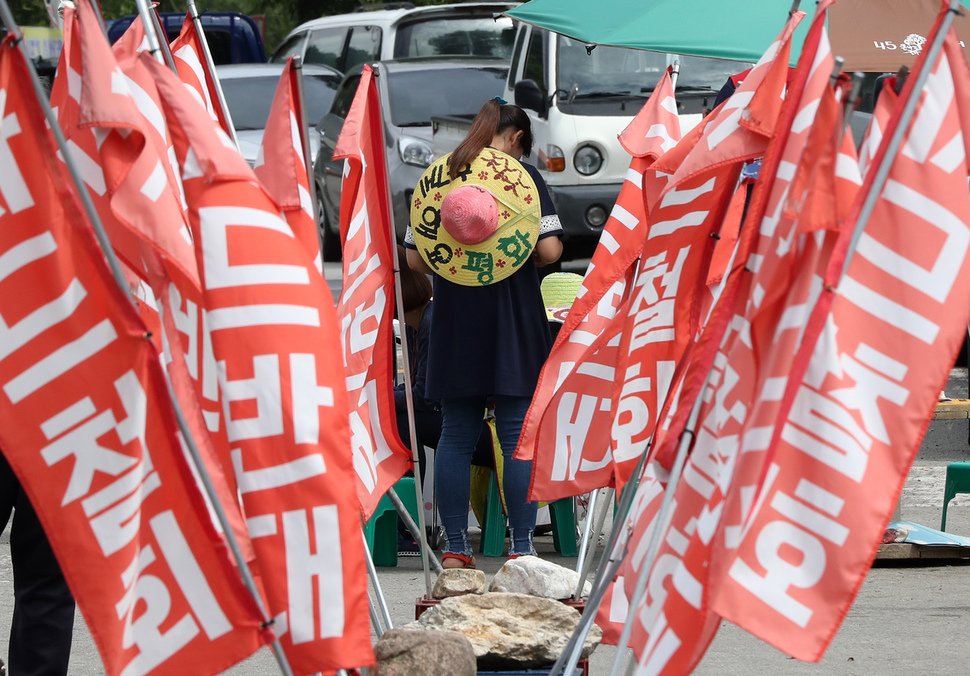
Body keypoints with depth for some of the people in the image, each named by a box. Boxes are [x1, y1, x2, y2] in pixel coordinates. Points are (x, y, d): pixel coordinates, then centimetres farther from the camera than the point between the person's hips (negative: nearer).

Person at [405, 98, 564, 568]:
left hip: (453, 321, 3)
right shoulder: (522, 175, -3)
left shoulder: (433, 178, 7)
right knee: (518, 434, 0)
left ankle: (455, 550, 8)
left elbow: (414, 259, 5)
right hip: (513, 320, -3)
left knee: (456, 434, 8)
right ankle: (521, 549, -1)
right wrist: (515, 252, 10)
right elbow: (549, 250, -10)